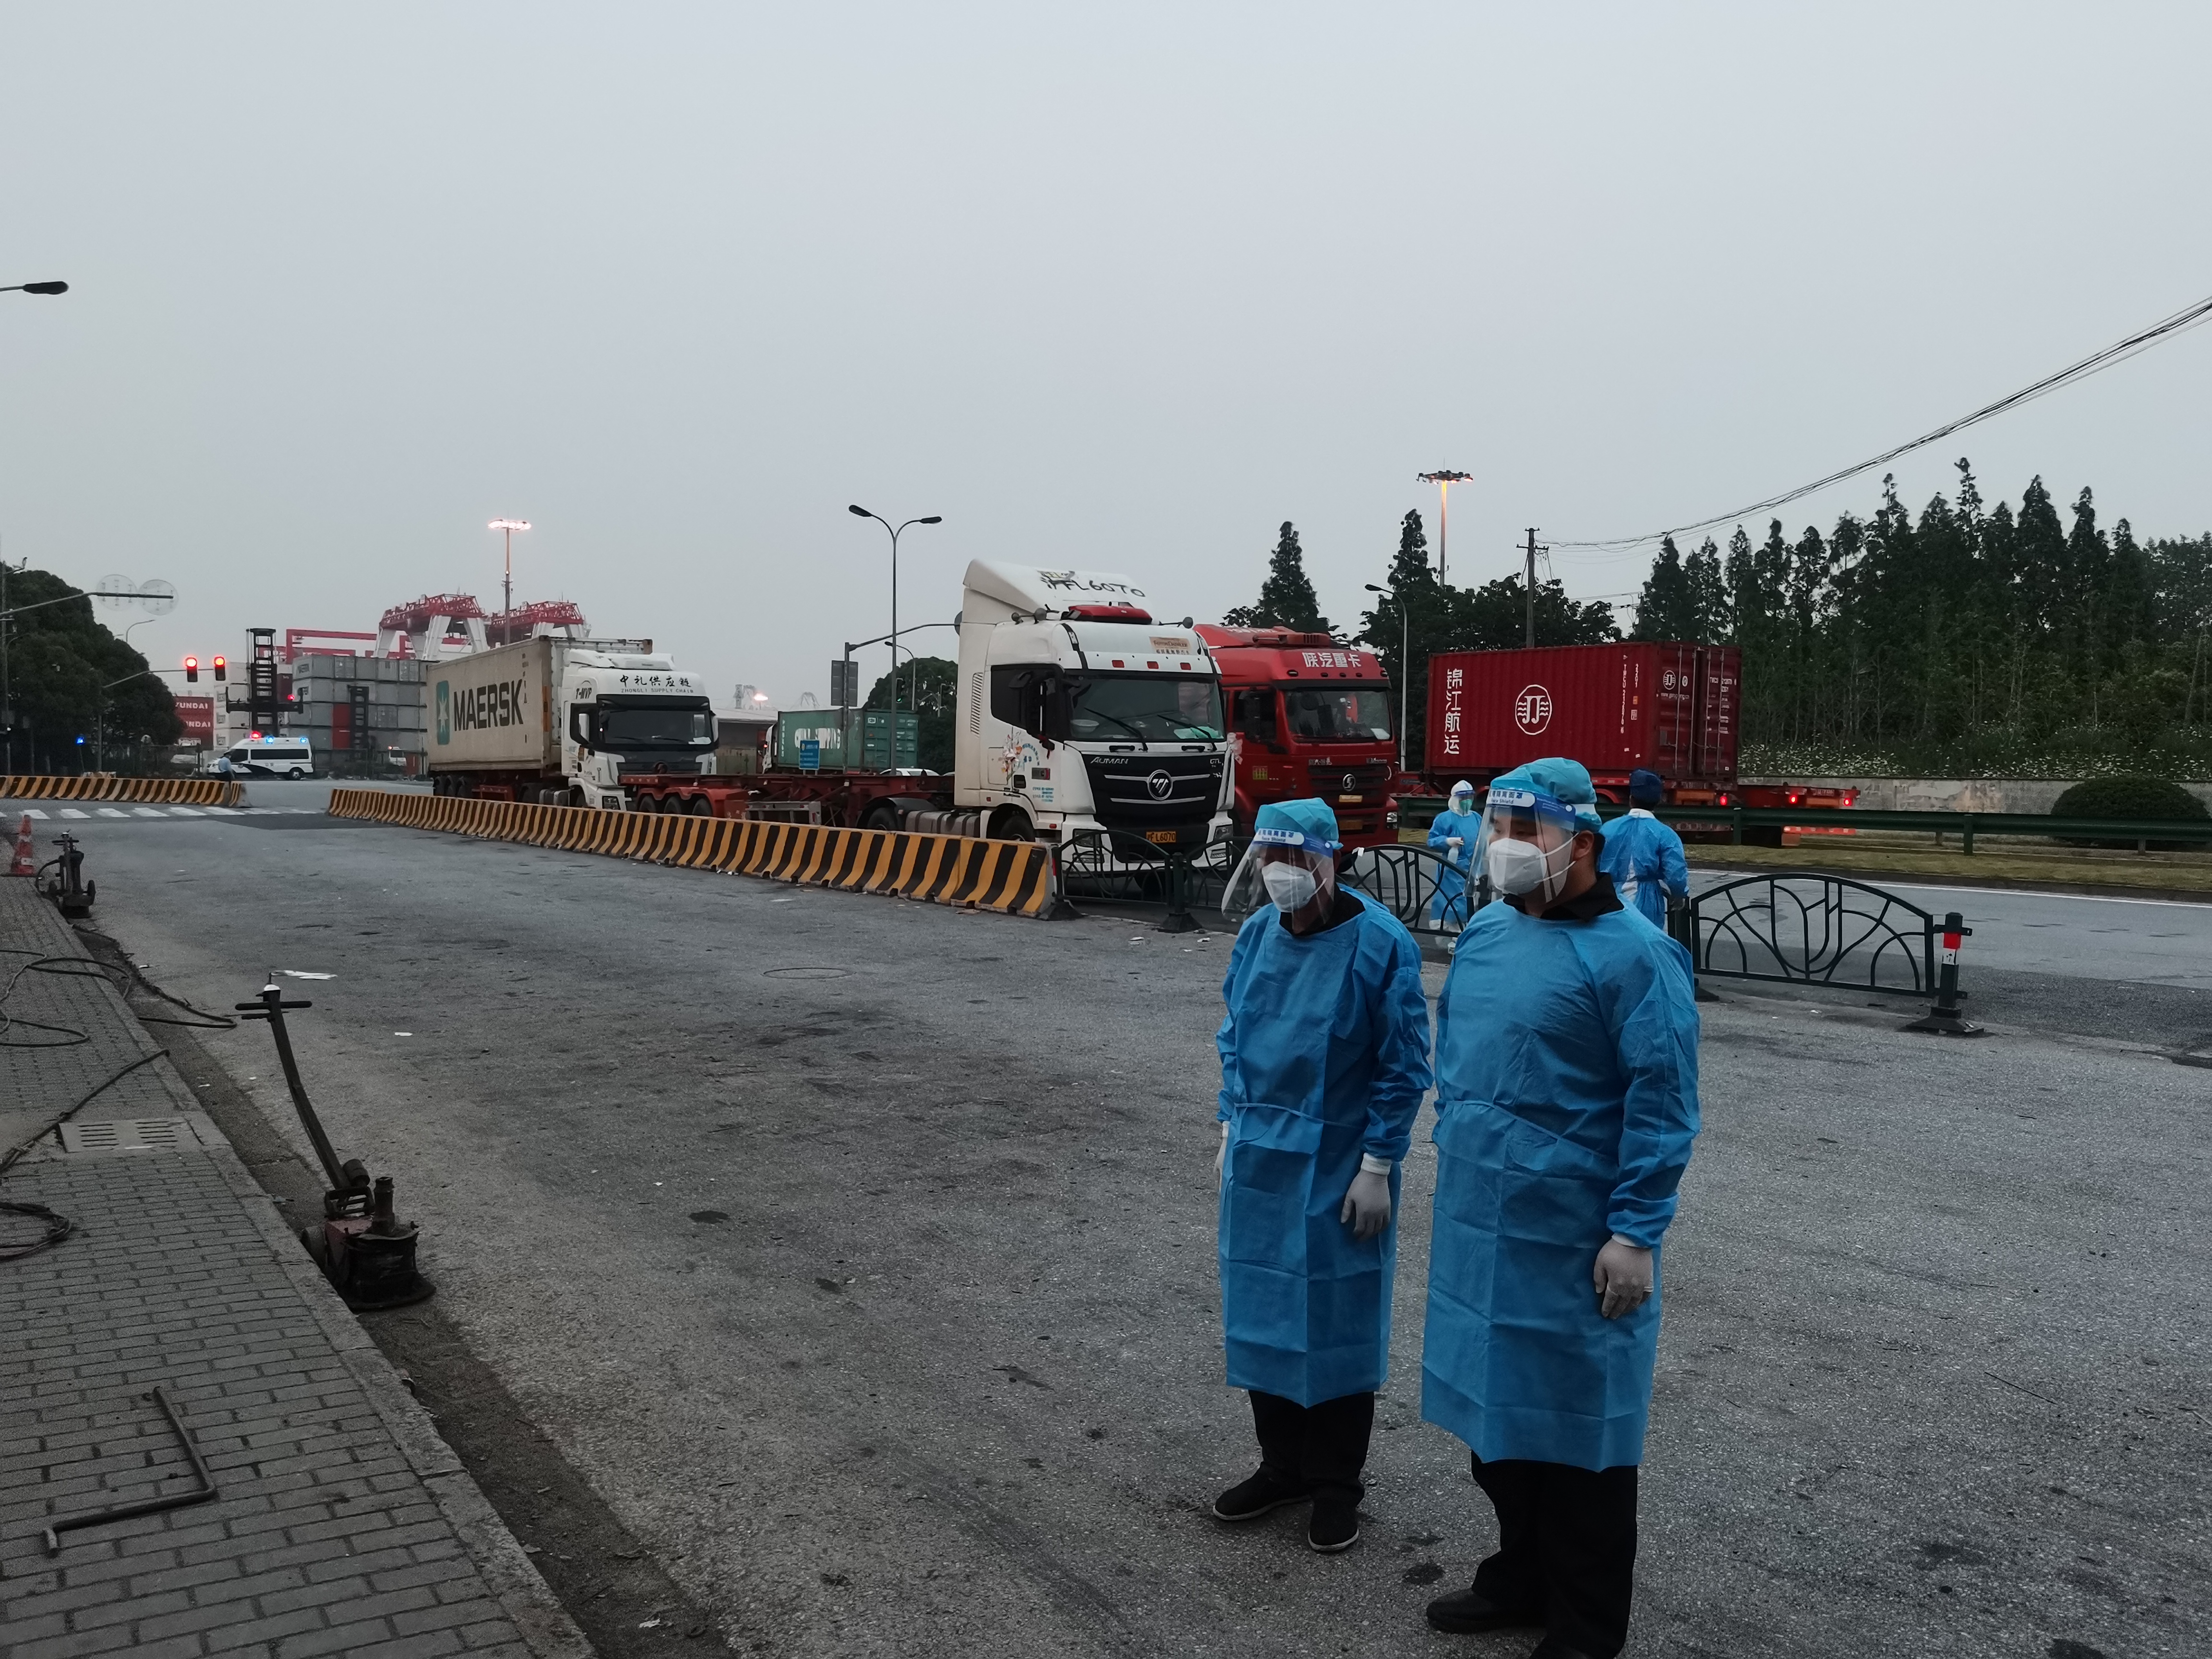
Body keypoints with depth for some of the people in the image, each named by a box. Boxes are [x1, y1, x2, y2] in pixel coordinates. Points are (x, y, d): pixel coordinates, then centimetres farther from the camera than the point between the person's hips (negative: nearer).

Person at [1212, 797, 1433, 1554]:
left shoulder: (1379, 943, -15)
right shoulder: (1256, 935, 2)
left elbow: (1404, 1066, -12)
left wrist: (1376, 1166, -13)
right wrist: (1233, 1135, 12)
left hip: (1338, 1169, -5)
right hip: (1260, 1162, 6)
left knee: (1336, 1320, 7)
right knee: (1263, 1310, 14)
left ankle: (1336, 1486, 24)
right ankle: (1283, 1465, 32)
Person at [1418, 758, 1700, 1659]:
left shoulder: (1632, 954, -15)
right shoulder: (1484, 933, 7)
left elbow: (1662, 1104, -16)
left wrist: (1637, 1234, -18)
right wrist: (1455, 1171, 17)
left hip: (1573, 1239, -7)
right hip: (1479, 1222, 7)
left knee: (1579, 1422, 7)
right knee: (1497, 1407, 18)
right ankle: (1523, 1573, 38)